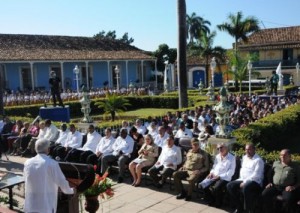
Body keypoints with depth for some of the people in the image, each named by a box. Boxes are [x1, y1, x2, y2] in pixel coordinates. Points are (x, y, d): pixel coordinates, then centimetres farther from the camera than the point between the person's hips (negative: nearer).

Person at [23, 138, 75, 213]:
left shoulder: (27, 163, 1)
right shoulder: (52, 163, -14)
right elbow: (62, 182, -8)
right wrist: (71, 191, 12)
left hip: (30, 205, 5)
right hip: (46, 205, -4)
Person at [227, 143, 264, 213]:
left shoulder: (258, 160, -9)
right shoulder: (244, 158, 16)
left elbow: (256, 175, -18)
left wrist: (245, 182, -21)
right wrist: (241, 180, 5)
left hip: (255, 182, -8)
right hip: (243, 180, 8)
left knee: (245, 187, -39)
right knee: (229, 186, -12)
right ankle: (239, 207, 1)